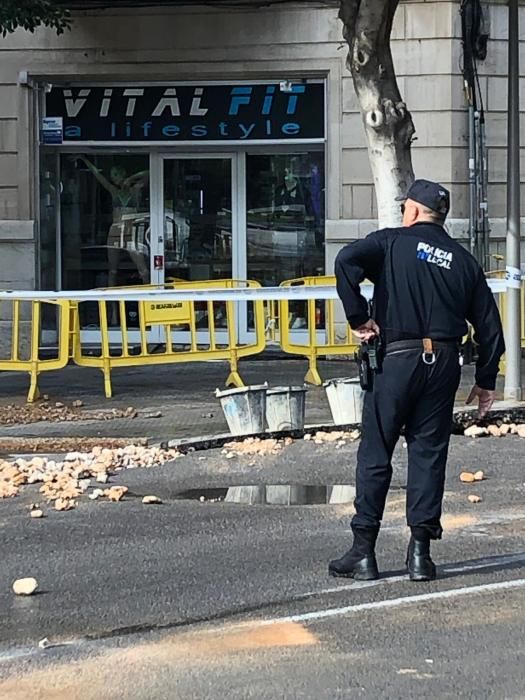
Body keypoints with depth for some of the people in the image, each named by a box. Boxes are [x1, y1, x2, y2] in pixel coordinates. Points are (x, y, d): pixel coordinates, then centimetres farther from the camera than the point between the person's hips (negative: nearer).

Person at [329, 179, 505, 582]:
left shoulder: (391, 243, 2)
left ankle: (363, 552, 3)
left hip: (397, 359, -3)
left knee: (375, 456, 3)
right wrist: (486, 380, 19)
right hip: (444, 365, 3)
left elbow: (347, 262, -18)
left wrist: (359, 318, -10)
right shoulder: (464, 261, 13)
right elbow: (489, 325, 11)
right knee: (429, 455, 8)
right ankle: (421, 552, 5)